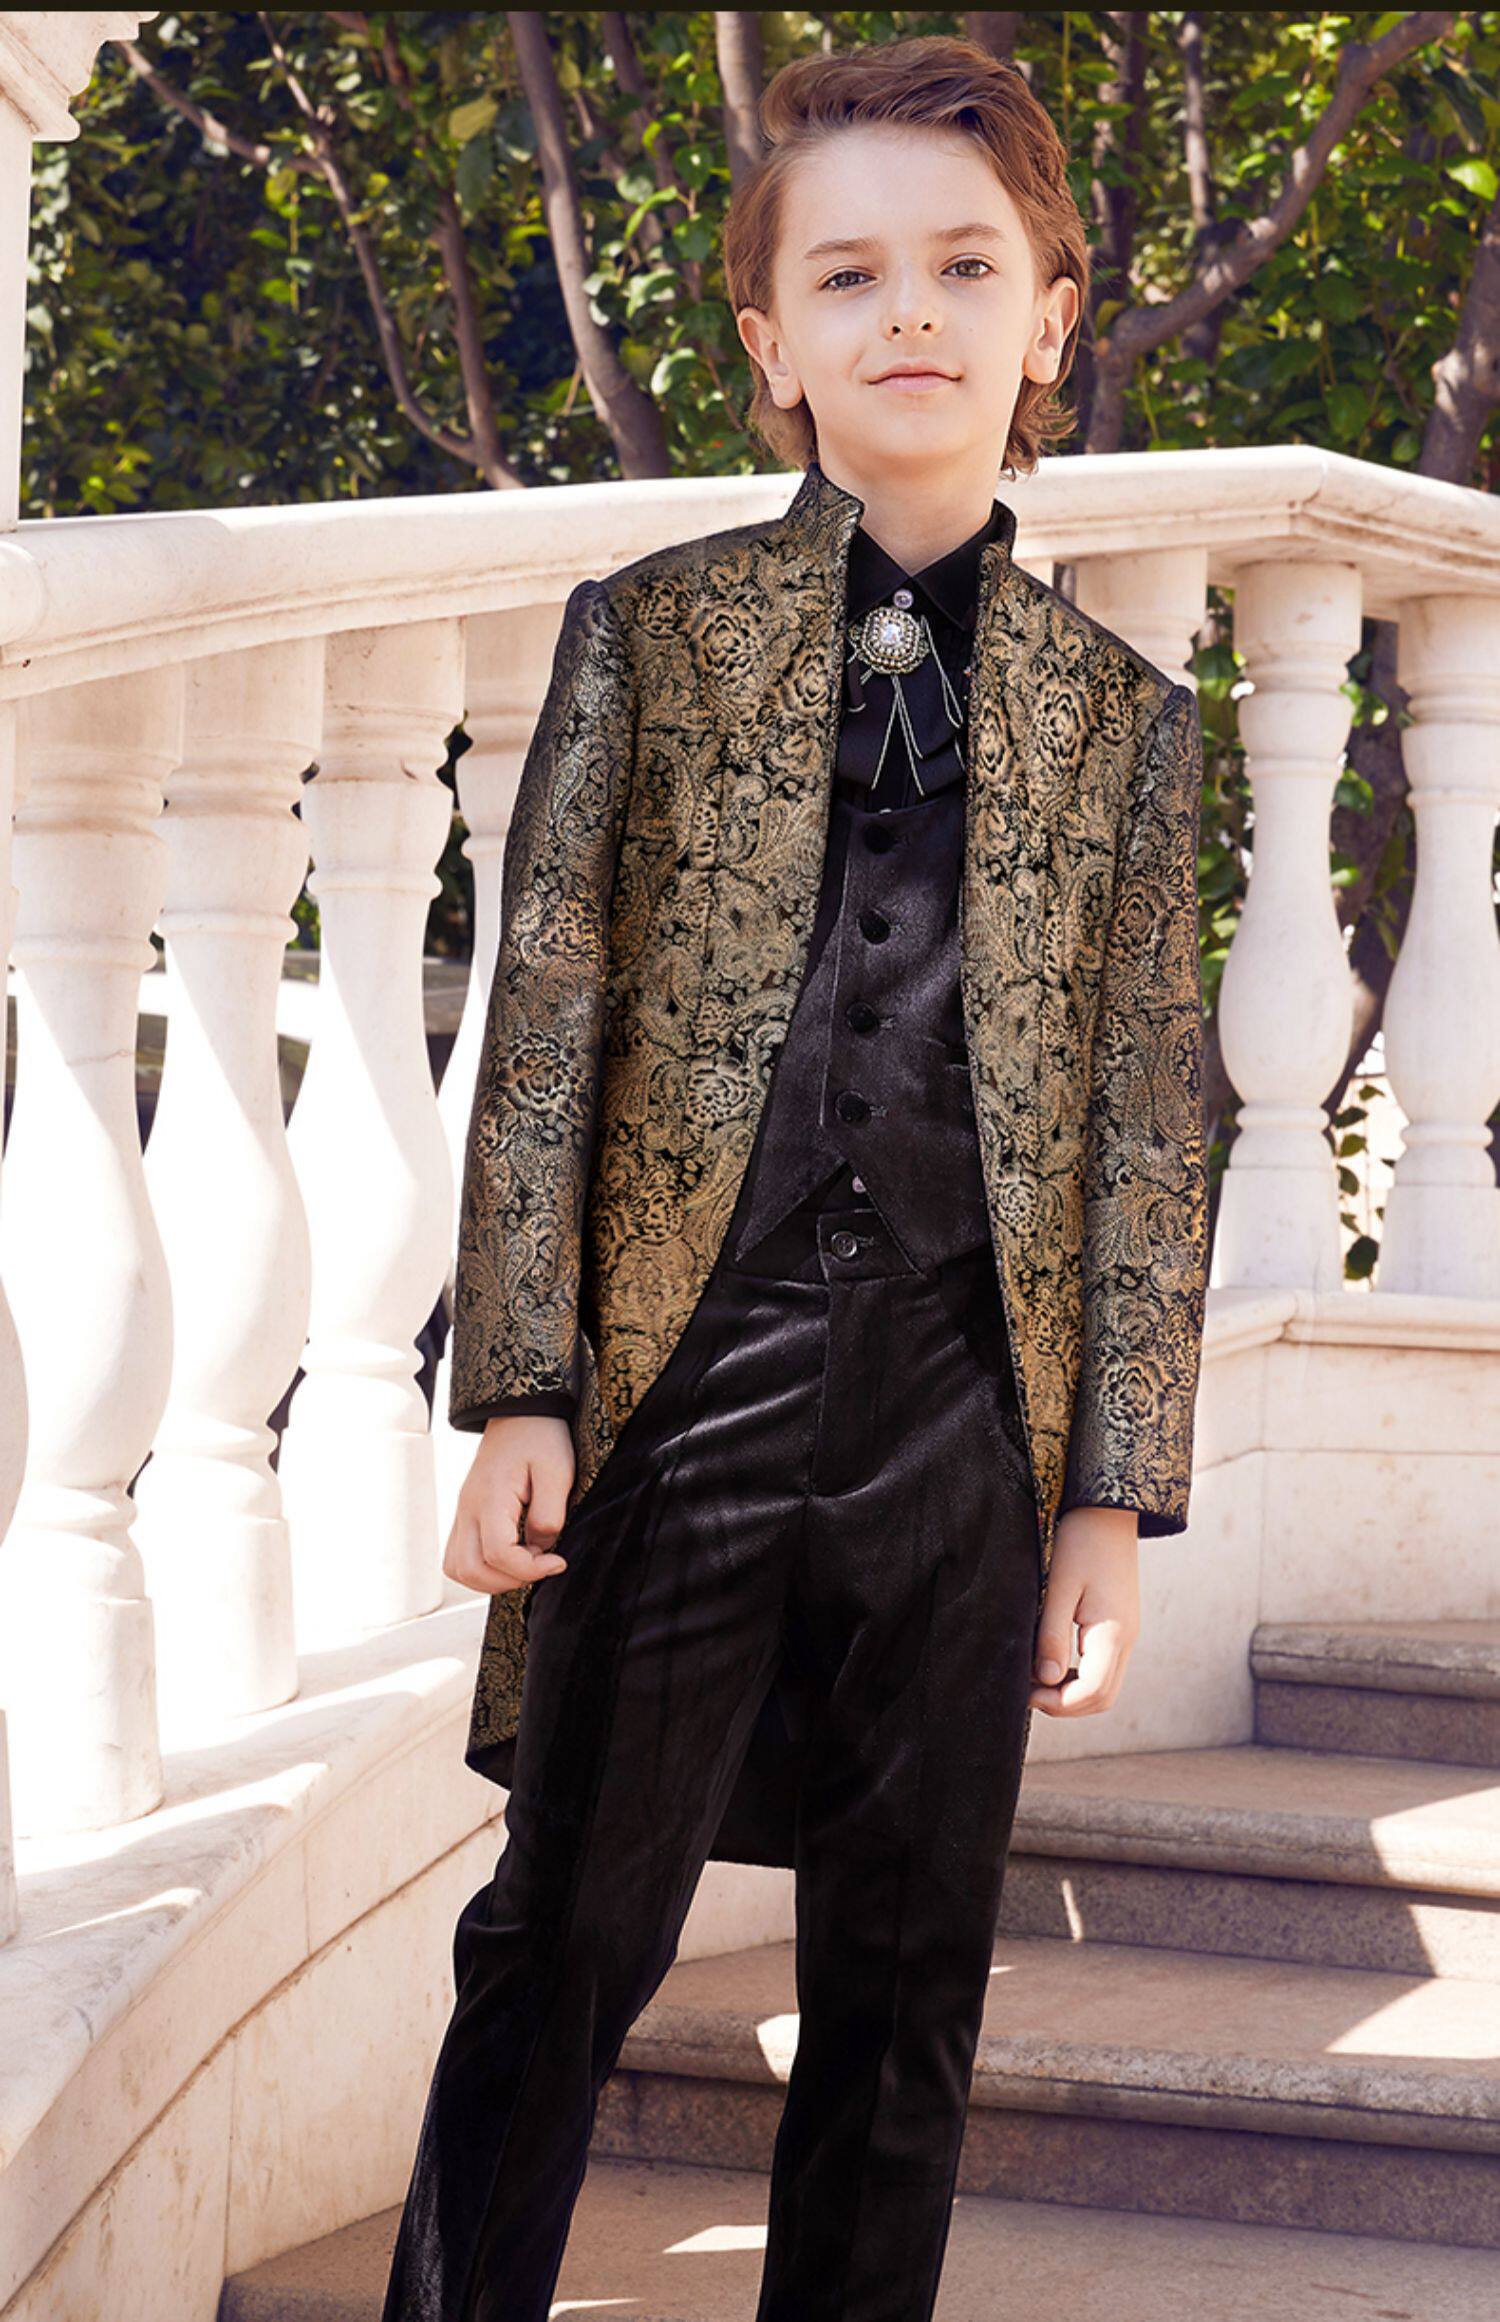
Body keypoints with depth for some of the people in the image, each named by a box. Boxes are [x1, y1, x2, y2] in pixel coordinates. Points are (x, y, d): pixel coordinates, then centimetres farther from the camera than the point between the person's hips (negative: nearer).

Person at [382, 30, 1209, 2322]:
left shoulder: (1124, 717, 10)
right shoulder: (644, 631, 5)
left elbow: (1146, 1117, 8)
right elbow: (546, 1025, 1)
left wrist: (1115, 1491, 3)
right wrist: (517, 1391, -6)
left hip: (966, 1429, 2)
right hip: (684, 1385, -2)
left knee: (908, 1991, 10)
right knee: (564, 1950, 2)